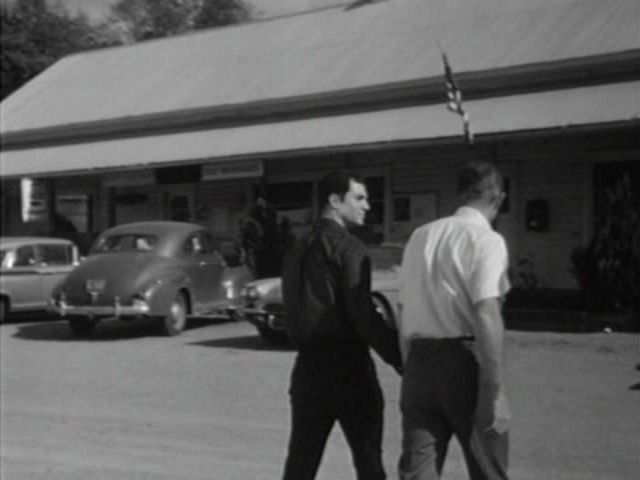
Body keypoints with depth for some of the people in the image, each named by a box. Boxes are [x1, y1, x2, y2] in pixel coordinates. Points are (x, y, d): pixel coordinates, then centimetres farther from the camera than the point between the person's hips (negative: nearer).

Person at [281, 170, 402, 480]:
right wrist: (400, 357, -12)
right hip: (346, 365, -7)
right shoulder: (348, 248, -11)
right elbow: (363, 315, -17)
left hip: (308, 364, 7)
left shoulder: (298, 250, 13)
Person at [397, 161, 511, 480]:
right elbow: (486, 316, -18)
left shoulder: (420, 236, 13)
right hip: (464, 362, -5)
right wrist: (494, 391, -17)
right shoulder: (486, 240, -7)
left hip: (419, 361, 6)